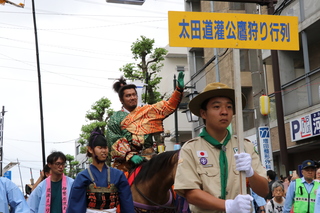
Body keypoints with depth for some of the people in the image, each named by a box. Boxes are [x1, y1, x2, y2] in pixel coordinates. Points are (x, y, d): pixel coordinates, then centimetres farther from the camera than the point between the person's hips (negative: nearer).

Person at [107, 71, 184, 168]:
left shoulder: (147, 111, 17)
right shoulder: (115, 119, 9)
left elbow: (169, 106, 15)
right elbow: (115, 143, -1)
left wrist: (179, 89, 2)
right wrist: (130, 155, -17)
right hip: (126, 160, -2)